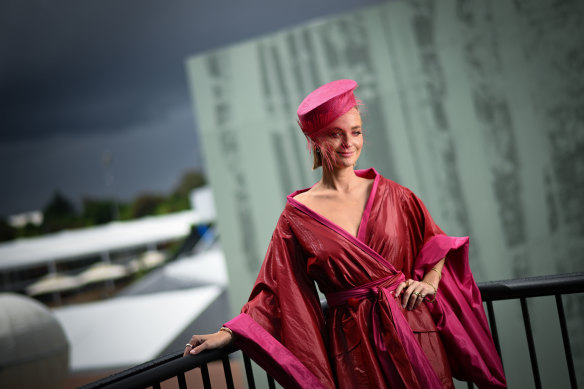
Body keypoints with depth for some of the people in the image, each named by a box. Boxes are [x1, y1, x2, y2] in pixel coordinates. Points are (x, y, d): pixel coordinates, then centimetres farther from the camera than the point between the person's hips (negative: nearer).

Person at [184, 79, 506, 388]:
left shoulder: (389, 193, 2)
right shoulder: (299, 214, -4)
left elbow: (434, 242, 11)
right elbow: (275, 287, -1)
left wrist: (430, 282, -7)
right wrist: (228, 334, -6)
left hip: (413, 332, 2)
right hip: (355, 347, -2)